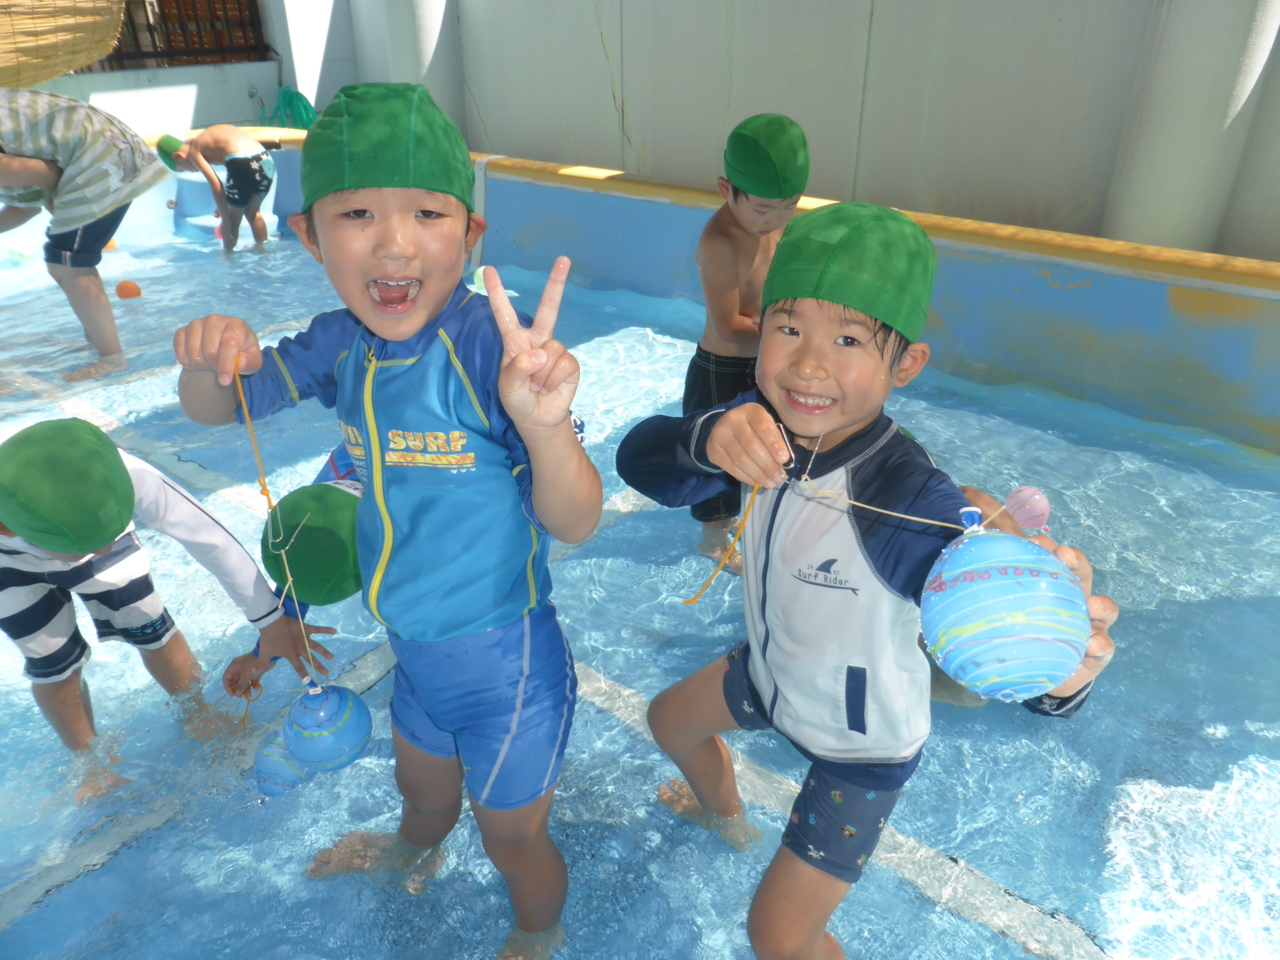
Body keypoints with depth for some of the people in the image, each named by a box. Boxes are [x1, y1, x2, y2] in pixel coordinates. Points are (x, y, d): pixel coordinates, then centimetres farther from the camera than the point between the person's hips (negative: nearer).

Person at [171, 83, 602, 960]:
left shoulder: (494, 343, -30)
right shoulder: (344, 343, -9)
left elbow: (575, 523, -29)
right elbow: (217, 410, 3)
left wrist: (543, 423, -50)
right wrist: (210, 362, -21)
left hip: (509, 672, -6)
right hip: (420, 656, 6)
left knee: (512, 838, 22)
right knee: (422, 785, 37)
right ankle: (415, 854, 74)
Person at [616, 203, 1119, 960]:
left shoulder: (910, 503, -40)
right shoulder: (769, 421, -23)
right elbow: (639, 459, -32)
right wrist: (708, 438, -52)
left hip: (864, 741, -6)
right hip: (773, 671, 6)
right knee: (670, 721, 32)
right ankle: (724, 815, 66)